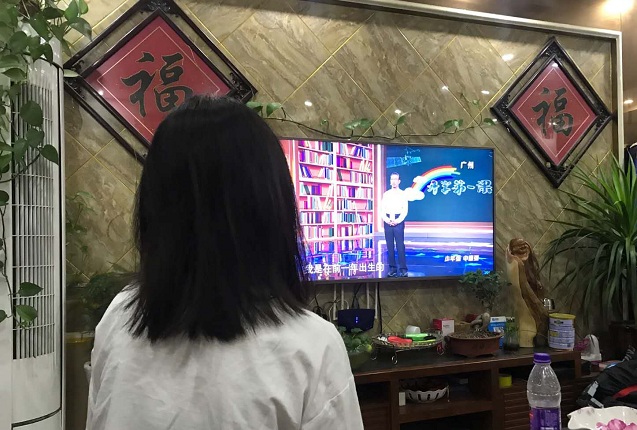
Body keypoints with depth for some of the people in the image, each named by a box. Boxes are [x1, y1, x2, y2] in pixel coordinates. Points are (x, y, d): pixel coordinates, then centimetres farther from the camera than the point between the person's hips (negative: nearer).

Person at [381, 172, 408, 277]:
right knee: (390, 246, 2)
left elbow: (405, 210, -1)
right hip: (388, 221, 3)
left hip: (398, 221, -3)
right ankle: (392, 268, 7)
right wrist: (386, 219, -10)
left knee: (400, 245, -7)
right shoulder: (386, 194, 11)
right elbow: (382, 209, 7)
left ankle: (403, 269, -5)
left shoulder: (402, 194, 4)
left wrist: (397, 220, -13)